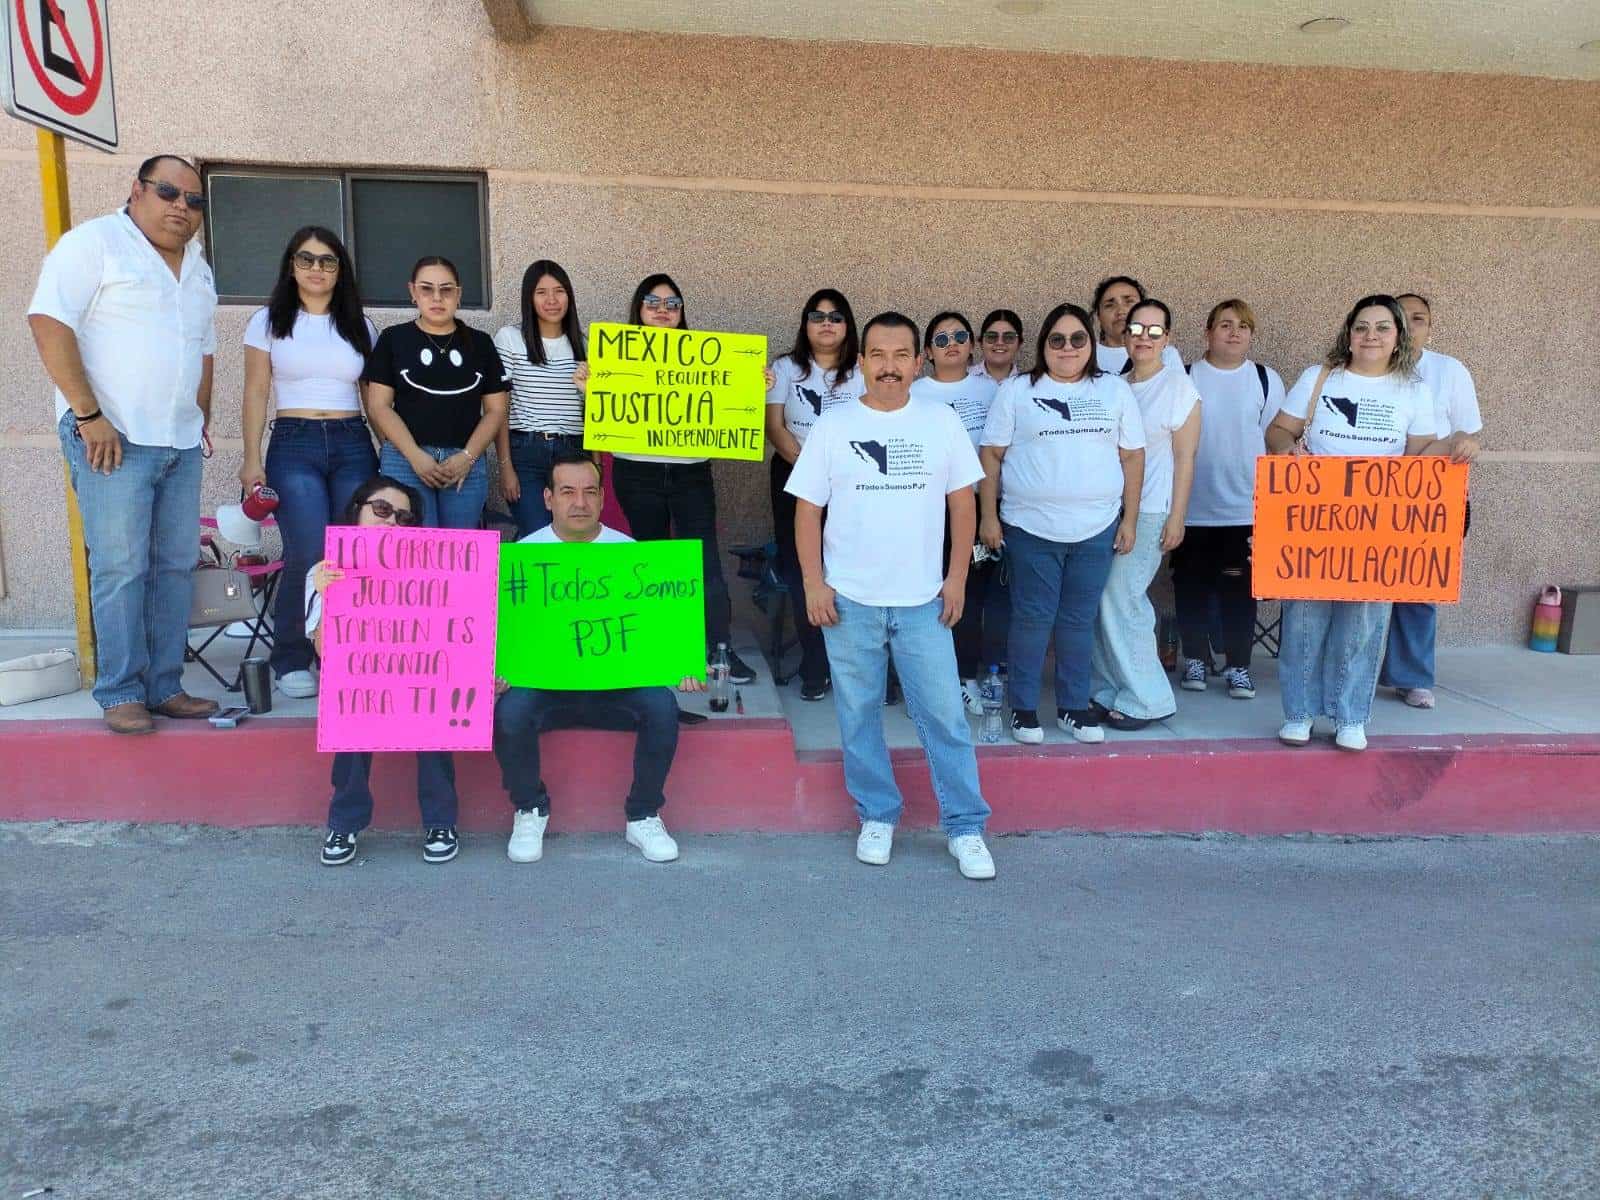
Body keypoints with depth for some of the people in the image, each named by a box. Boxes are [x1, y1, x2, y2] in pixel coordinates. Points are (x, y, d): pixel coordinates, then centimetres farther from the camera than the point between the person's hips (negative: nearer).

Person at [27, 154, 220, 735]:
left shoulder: (197, 267, 19)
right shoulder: (94, 241, -3)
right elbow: (49, 323, -11)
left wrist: (202, 421, 16)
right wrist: (90, 415, -16)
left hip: (181, 443, 7)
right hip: (113, 438, -7)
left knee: (176, 566, 6)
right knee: (120, 568, -7)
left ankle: (164, 686, 13)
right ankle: (121, 694, 1)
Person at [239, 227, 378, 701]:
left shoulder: (360, 326, 14)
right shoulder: (268, 321, 9)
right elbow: (256, 394, 6)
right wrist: (252, 458, -3)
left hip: (353, 445, 2)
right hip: (294, 444, -2)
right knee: (310, 556, -16)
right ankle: (291, 660, 1)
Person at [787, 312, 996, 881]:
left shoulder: (941, 421, 3)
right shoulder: (832, 425, 0)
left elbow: (962, 502, 6)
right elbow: (808, 509, 1)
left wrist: (957, 577, 0)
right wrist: (813, 584, -5)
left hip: (923, 599, 0)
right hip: (850, 600, 0)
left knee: (944, 715, 2)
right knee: (859, 715, 9)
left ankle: (965, 826, 15)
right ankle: (877, 816, 26)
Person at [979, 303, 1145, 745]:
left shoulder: (1115, 391, 9)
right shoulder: (1016, 391, 3)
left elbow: (1132, 457, 9)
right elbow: (992, 455, 2)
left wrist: (1130, 520, 4)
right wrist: (989, 517, -3)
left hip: (1096, 529, 2)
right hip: (1031, 527, -2)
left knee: (1079, 621, 9)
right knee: (1032, 618, 2)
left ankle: (1074, 706, 22)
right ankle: (1024, 707, 15)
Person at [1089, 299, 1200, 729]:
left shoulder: (1179, 388, -2)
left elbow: (1184, 459, -5)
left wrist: (1177, 518, -10)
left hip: (1149, 511, -5)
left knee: (1120, 599, -8)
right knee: (1102, 601, 3)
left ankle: (1146, 699, 5)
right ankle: (1108, 690, 17)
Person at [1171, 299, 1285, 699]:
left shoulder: (1267, 380, 4)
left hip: (1245, 506, 0)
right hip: (1192, 506, 0)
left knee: (1239, 587, 3)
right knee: (1191, 586, 6)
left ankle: (1238, 666, 12)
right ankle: (1195, 659, 20)